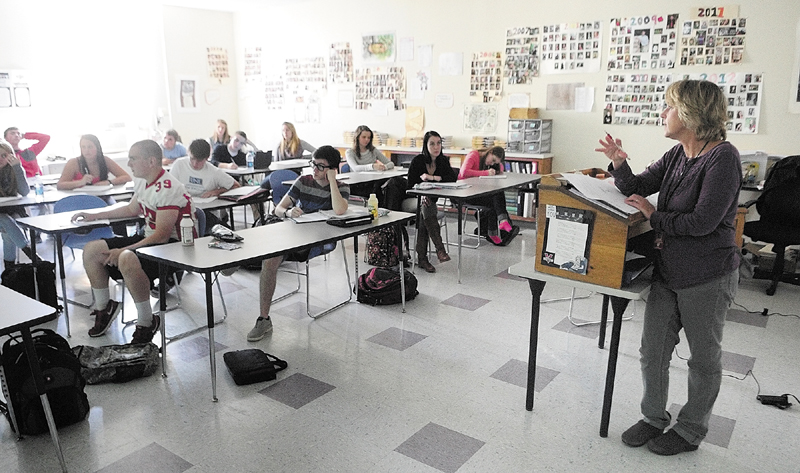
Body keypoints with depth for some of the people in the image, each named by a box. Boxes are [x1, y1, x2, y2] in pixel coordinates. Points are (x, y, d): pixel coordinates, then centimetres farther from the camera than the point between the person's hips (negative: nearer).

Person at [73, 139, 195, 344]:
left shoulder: (167, 189, -23)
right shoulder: (141, 181, 8)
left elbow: (162, 236, -28)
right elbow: (132, 209, 29)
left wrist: (123, 250, -28)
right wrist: (95, 216, 27)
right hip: (149, 239, 10)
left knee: (127, 259, -37)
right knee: (91, 250, 5)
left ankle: (147, 323, -17)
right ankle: (103, 308, 22)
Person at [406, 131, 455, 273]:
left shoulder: (443, 161, 2)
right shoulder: (418, 161, -10)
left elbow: (453, 178, -11)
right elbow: (411, 186, -10)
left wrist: (432, 178, -20)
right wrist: (422, 196, -29)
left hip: (430, 200, 3)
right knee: (426, 208, -36)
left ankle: (422, 257, -29)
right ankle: (440, 249, -42)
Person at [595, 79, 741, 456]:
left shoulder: (722, 158, -19)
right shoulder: (677, 155, 5)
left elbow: (703, 221, -25)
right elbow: (638, 187, 11)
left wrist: (655, 217, -12)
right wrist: (619, 165, -8)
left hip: (708, 277, -7)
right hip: (667, 272, 8)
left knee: (704, 358, 13)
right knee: (652, 351, 14)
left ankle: (690, 431, 31)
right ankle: (654, 418, 34)